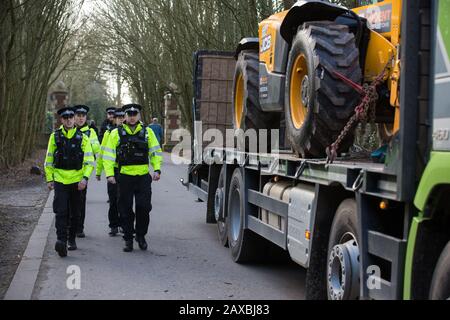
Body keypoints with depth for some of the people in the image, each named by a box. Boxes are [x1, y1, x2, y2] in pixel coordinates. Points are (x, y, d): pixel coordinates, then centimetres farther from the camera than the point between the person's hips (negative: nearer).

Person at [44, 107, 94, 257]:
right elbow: (49, 160, 9)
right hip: (60, 179, -1)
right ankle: (61, 241, -20)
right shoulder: (55, 136, 3)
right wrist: (49, 179, 5)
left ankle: (72, 239, 27)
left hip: (77, 181, 1)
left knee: (75, 213, 11)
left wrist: (85, 178, -16)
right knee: (61, 212, -13)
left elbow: (89, 161, -3)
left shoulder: (82, 138, 0)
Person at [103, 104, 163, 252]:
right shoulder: (116, 133, 3)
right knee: (126, 210, 5)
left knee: (144, 207, 0)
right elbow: (108, 155, 2)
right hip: (125, 177, -1)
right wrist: (109, 174, -8)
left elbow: (156, 152, 10)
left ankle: (141, 236, 19)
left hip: (143, 176, 1)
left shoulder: (147, 132, 7)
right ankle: (128, 239, 16)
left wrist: (157, 169, -3)